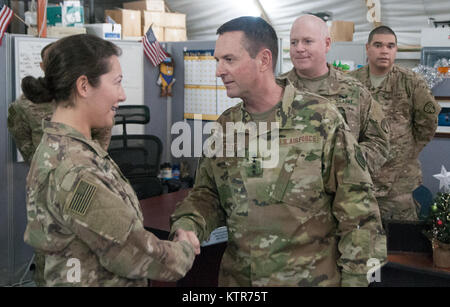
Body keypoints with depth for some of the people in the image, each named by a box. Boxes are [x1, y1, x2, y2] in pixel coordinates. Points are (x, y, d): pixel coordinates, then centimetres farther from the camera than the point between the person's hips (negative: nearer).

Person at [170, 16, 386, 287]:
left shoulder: (321, 119, -11)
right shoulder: (224, 127, 4)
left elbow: (357, 209, -9)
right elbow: (207, 194, 11)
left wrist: (355, 278, -11)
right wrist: (187, 225, -10)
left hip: (312, 277, -4)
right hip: (237, 277, 5)